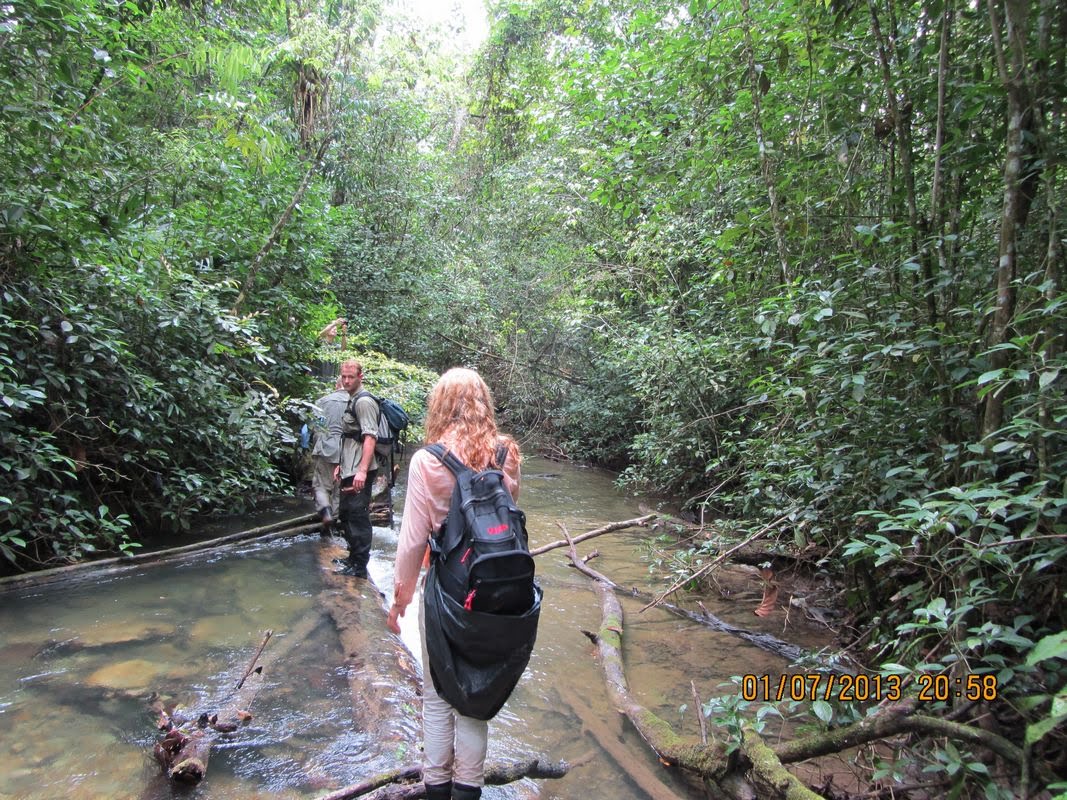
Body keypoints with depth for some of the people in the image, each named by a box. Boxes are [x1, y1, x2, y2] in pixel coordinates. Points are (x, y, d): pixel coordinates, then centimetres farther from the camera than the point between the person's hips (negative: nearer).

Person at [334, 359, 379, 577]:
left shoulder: (364, 402, -13)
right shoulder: (351, 401, 17)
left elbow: (370, 437, -22)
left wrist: (362, 470, -28)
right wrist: (341, 464, 25)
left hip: (359, 473, -10)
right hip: (349, 471, 10)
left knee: (358, 516, -5)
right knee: (345, 515, 19)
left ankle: (359, 566, 2)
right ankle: (353, 557, 32)